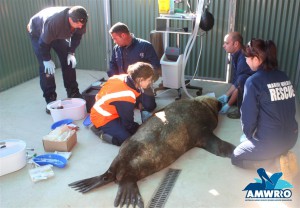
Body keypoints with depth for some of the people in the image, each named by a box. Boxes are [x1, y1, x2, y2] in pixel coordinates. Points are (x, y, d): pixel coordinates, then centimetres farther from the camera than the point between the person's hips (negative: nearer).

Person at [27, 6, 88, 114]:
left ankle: (73, 94, 11)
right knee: (46, 67, -13)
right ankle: (50, 101, -6)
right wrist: (47, 59, -23)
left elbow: (77, 36, -8)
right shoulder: (53, 22, -45)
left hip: (59, 34, 6)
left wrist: (71, 53, -14)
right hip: (38, 33, -5)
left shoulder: (79, 21, -28)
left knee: (68, 61, -1)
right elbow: (43, 43, -32)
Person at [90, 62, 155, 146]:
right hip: (104, 119, -9)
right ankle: (100, 131, -3)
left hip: (110, 112, 9)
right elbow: (128, 123, -19)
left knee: (135, 128, 5)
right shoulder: (126, 96, -33)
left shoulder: (124, 78, -11)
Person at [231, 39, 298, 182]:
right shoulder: (284, 77, 4)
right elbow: (289, 109, 12)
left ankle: (277, 159, -1)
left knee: (237, 158, 17)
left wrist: (248, 135, 8)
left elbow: (248, 115, -14)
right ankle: (283, 155, 7)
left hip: (270, 141, -7)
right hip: (291, 137, 7)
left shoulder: (253, 81, -17)